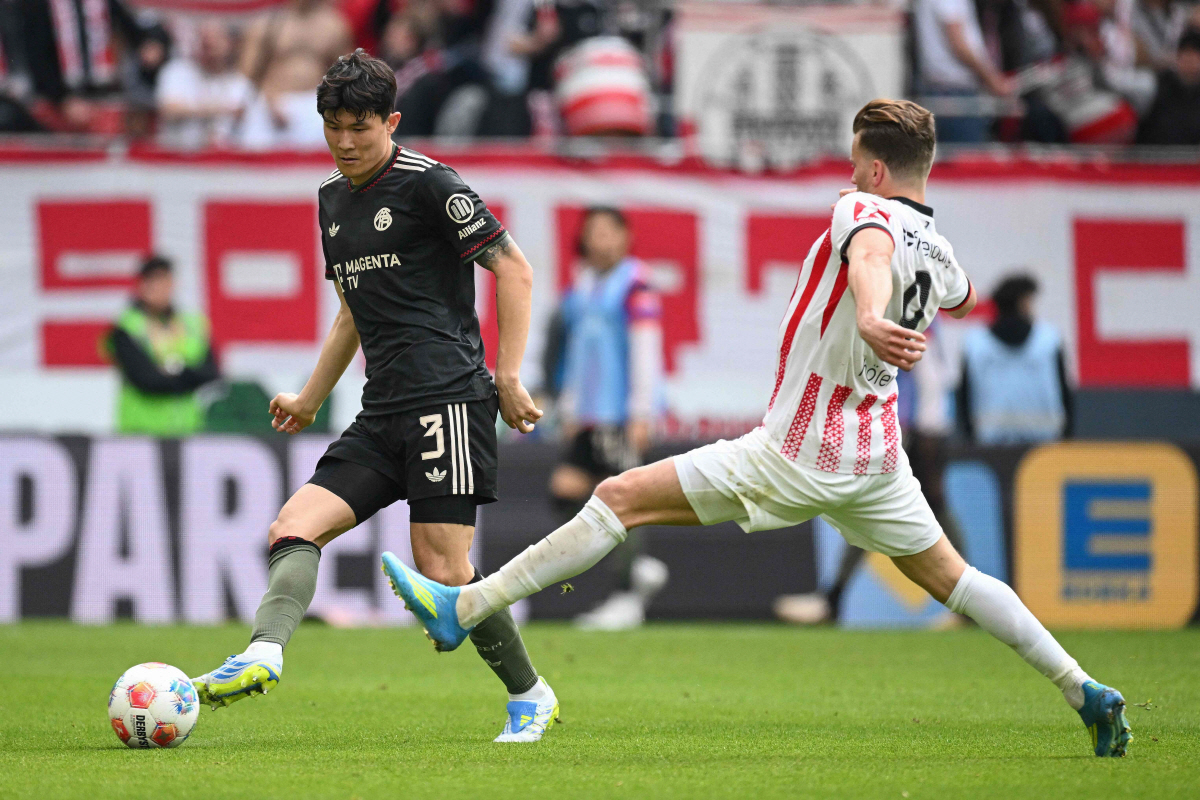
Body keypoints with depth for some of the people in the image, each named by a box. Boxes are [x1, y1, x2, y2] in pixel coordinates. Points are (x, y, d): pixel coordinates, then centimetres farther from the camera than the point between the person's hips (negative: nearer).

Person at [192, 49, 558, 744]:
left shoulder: (429, 184, -6)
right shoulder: (333, 199, 18)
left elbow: (514, 269, -6)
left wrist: (509, 377, -11)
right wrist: (311, 400, 31)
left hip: (446, 399, -8)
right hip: (382, 415, 8)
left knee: (443, 569, -10)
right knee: (294, 526, -11)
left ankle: (530, 697, 7)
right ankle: (263, 655, -29)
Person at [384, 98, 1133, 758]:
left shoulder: (864, 210, -15)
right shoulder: (939, 250, 7)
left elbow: (870, 256, -41)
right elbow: (961, 296, 33)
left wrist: (869, 317, -62)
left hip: (797, 456, -7)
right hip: (876, 456, 7)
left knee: (621, 498, -6)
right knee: (950, 576, 20)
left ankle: (463, 608, -9)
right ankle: (1086, 691, 12)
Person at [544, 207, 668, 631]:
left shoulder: (635, 287, -7)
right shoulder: (581, 287, 16)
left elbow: (646, 352, -12)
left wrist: (641, 415, -16)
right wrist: (569, 410, 20)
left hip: (622, 417, -8)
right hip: (589, 418, 8)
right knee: (565, 490, 0)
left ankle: (627, 599, -2)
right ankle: (639, 566, 12)